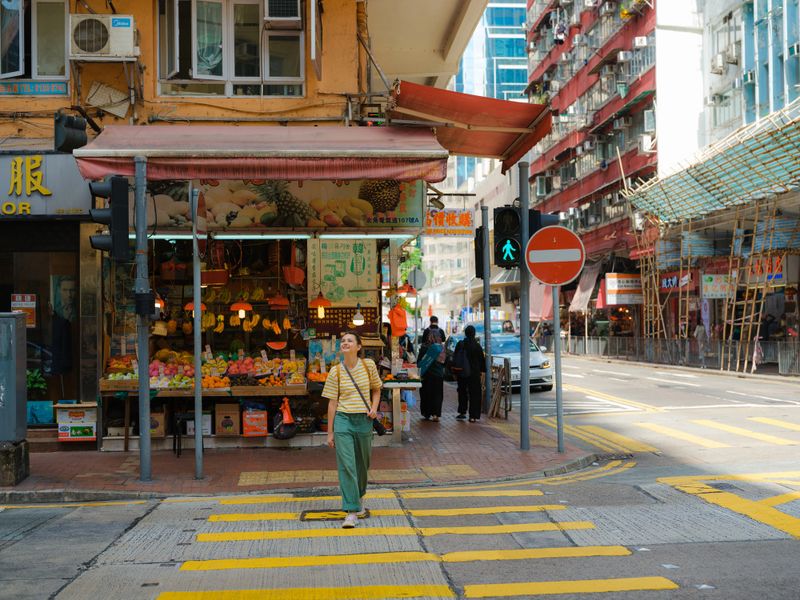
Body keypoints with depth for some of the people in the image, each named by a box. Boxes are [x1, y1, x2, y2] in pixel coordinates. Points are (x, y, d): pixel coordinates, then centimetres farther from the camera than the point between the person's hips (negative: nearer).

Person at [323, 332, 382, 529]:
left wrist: (374, 408, -4)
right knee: (346, 465, -9)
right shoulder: (336, 372, -1)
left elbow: (376, 390, 15)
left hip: (364, 420, 2)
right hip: (343, 419, -2)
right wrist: (330, 432, 3)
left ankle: (359, 498, 40)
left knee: (362, 464, 14)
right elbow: (332, 402, 2)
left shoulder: (368, 365, 1)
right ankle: (351, 511, -8)